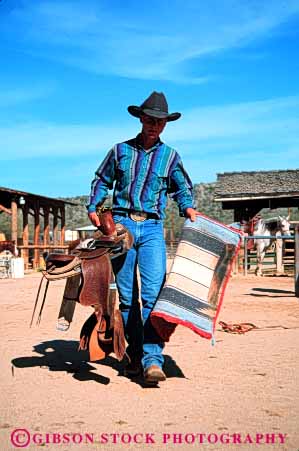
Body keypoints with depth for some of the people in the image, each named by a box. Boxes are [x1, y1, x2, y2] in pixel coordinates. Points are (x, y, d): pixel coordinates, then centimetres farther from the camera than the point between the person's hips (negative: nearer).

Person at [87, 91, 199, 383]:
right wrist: (93, 208, 4)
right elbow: (101, 181, 18)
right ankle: (135, 356, 15)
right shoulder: (120, 150, 11)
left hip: (152, 228, -1)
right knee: (127, 295, 4)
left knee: (153, 292, -16)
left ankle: (153, 360, -17)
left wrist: (187, 207, -1)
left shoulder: (170, 156, 12)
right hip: (121, 224, 1)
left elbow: (182, 188, 20)